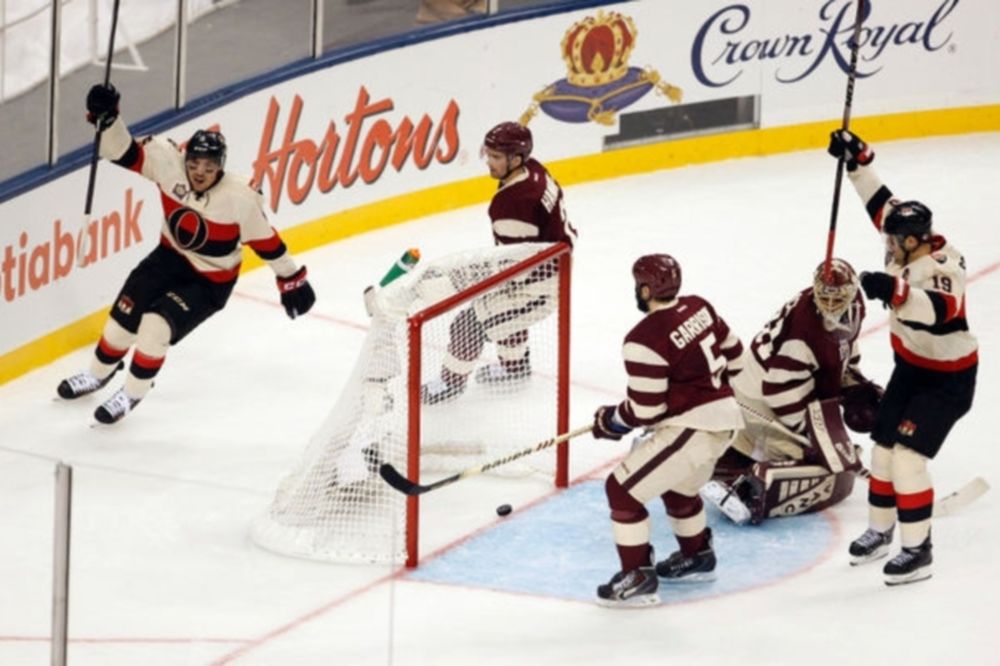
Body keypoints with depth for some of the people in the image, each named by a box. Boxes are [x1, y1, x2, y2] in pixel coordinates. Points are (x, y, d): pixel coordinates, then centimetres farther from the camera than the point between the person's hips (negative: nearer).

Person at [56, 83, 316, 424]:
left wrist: (292, 279, -8)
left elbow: (266, 240, -17)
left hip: (210, 281, -4)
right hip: (170, 258, 4)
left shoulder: (240, 198, -28)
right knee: (124, 317, 4)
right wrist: (106, 117, -34)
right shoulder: (169, 163, -20)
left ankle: (132, 393, 7)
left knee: (156, 325, -18)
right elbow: (124, 153, -17)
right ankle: (100, 372, 36)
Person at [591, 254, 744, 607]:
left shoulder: (644, 340, -20)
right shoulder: (699, 308, 4)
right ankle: (697, 557, 47)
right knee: (678, 486, 32)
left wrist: (609, 421, 1)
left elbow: (645, 410, -18)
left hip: (692, 429, -9)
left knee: (623, 488, -1)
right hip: (725, 418, 9)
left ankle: (639, 578, 0)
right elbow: (731, 353, 17)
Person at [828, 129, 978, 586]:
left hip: (948, 380, -9)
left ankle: (917, 550, -8)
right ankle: (880, 531, 29)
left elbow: (938, 309, -54)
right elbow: (882, 203, 5)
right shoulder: (910, 247, -9)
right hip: (910, 368, 9)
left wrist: (894, 291, -70)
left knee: (908, 455, -16)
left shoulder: (943, 269, -32)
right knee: (883, 446, 11)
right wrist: (858, 160, -4)